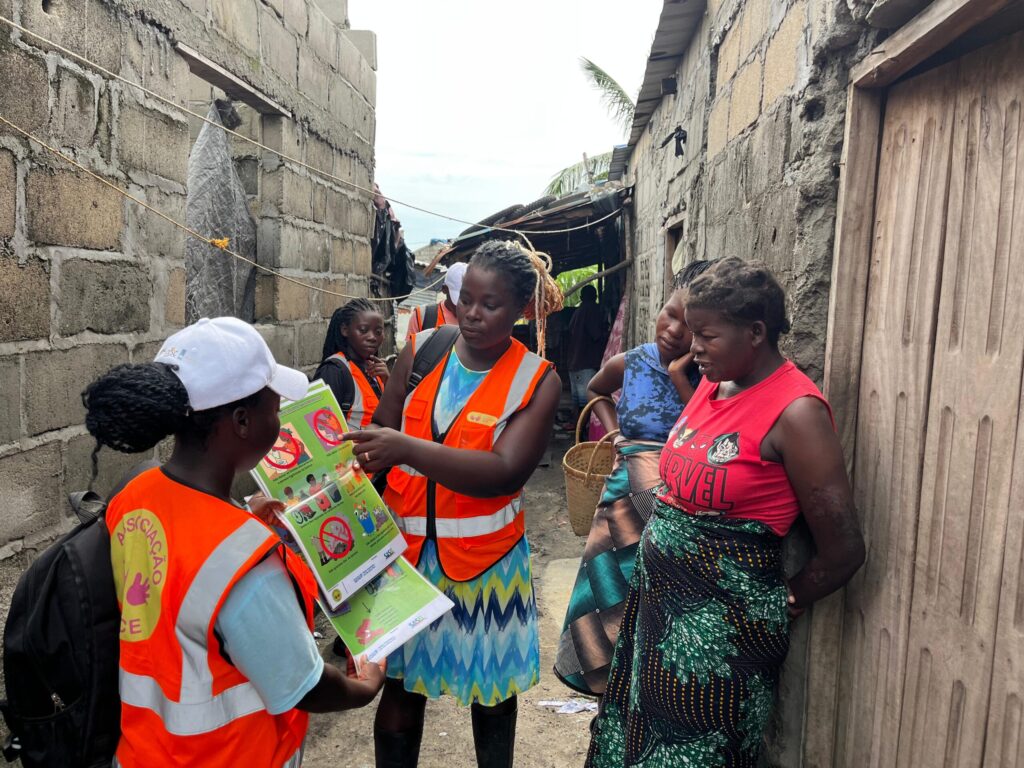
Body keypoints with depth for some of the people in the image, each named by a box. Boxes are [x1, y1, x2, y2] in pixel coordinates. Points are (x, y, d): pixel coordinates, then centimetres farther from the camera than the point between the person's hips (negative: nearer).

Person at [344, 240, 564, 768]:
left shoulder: (537, 381, -11)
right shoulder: (421, 350, -2)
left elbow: (503, 472, -23)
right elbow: (382, 432, 2)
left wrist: (408, 449, -34)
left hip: (485, 556, -1)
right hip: (405, 546, 2)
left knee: (491, 689, 18)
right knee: (400, 684, 10)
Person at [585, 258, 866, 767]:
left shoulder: (795, 411, -20)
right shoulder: (714, 383, 4)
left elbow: (843, 549, -17)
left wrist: (785, 601, -3)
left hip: (722, 626, -7)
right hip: (657, 599, 8)